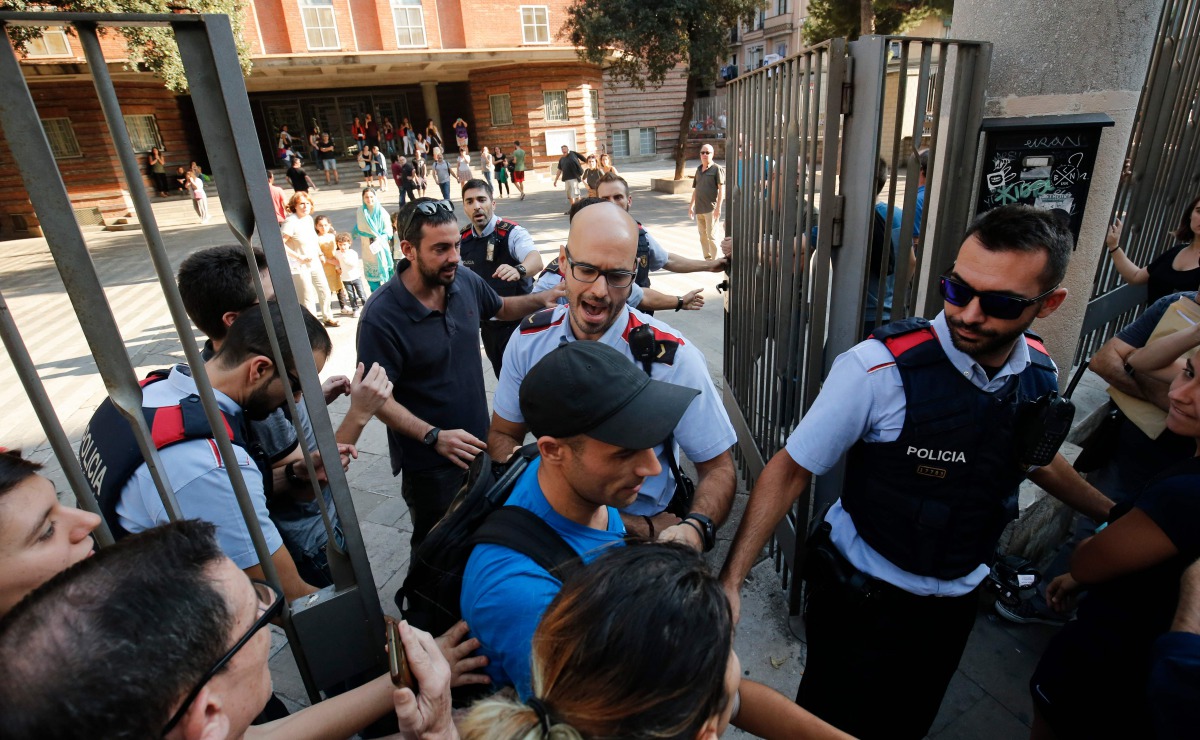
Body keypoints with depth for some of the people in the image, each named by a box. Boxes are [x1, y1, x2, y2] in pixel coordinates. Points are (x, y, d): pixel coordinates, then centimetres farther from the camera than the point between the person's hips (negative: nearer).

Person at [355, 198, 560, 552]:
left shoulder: (466, 281, -8)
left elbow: (501, 308, 13)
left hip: (477, 441, 6)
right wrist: (433, 436, -31)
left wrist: (542, 299, -5)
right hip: (428, 462, -6)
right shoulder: (381, 316, -24)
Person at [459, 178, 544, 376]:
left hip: (516, 320, -5)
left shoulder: (512, 233, -19)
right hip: (487, 323, 6)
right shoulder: (463, 239, -1)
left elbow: (536, 259, -39)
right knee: (502, 375, 20)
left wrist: (519, 270, -60)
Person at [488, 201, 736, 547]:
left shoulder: (672, 357, -19)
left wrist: (695, 528, -31)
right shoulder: (529, 339, -8)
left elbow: (717, 467, -12)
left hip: (643, 529, -3)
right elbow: (502, 435, 3)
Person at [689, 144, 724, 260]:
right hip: (699, 208, 7)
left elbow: (721, 189, -9)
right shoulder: (698, 169, 15)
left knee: (711, 236, -7)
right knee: (703, 236, 11)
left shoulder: (717, 169, -4)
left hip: (711, 209, -6)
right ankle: (707, 259, 19)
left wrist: (718, 207, -16)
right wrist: (691, 205, 20)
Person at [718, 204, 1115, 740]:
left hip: (956, 601, 5)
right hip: (864, 599, -5)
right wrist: (730, 581, -28)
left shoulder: (1040, 373, -8)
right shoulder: (880, 369, -28)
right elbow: (790, 471, -23)